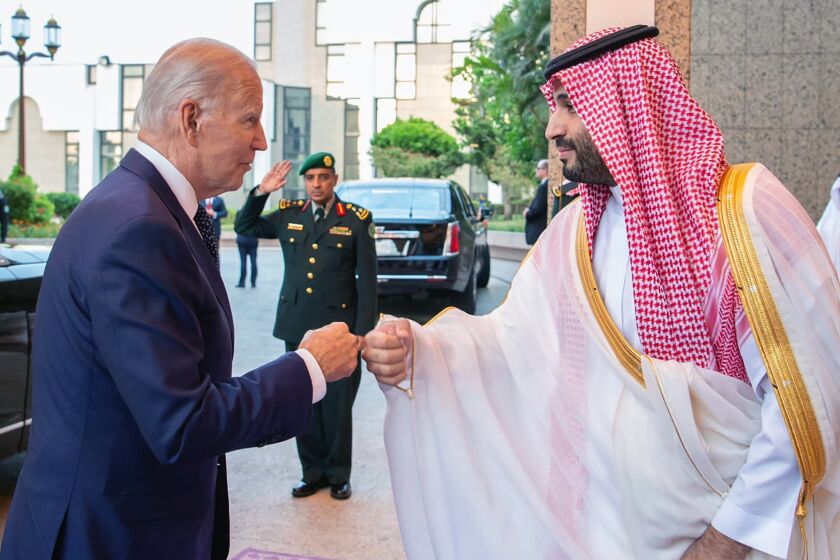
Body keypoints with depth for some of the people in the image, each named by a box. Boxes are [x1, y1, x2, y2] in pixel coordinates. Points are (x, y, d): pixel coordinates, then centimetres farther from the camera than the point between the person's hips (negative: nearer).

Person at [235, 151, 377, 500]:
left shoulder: (356, 220, -2)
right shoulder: (288, 216, 7)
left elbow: (367, 279, -2)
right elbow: (244, 227, 19)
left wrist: (363, 331, -7)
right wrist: (261, 192, 3)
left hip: (338, 327, -3)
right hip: (297, 327, 3)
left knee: (337, 405, 4)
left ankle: (338, 474, 20)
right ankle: (312, 471, 24)